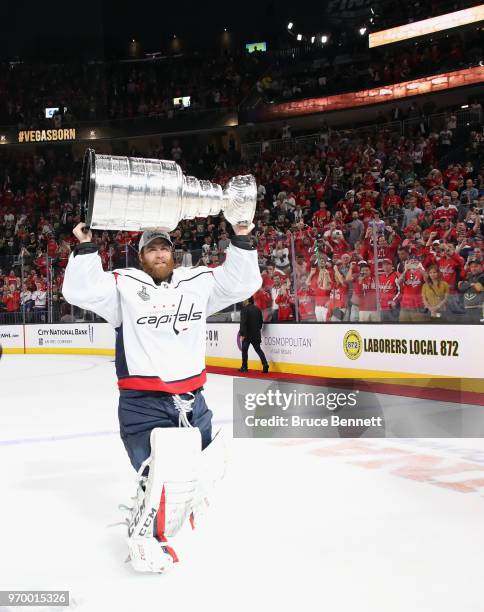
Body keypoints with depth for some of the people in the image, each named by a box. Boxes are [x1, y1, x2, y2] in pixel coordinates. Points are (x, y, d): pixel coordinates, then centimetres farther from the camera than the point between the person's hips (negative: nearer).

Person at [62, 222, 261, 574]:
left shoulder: (199, 282, 6)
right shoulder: (123, 285, -4)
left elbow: (243, 283, 4)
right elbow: (80, 291, -13)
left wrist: (241, 241, -6)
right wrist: (86, 248, -21)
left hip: (190, 396, 5)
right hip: (142, 400, -5)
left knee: (200, 464, 20)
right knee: (167, 475, -12)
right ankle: (146, 535, 10)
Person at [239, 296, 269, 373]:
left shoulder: (244, 310, -14)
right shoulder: (258, 309, 8)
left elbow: (243, 323, -21)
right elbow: (261, 321, 15)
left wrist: (242, 334, -22)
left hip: (247, 334, -6)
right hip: (256, 334, 6)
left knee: (244, 350, 8)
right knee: (258, 349, 11)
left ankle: (244, 367, 12)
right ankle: (265, 364, -4)